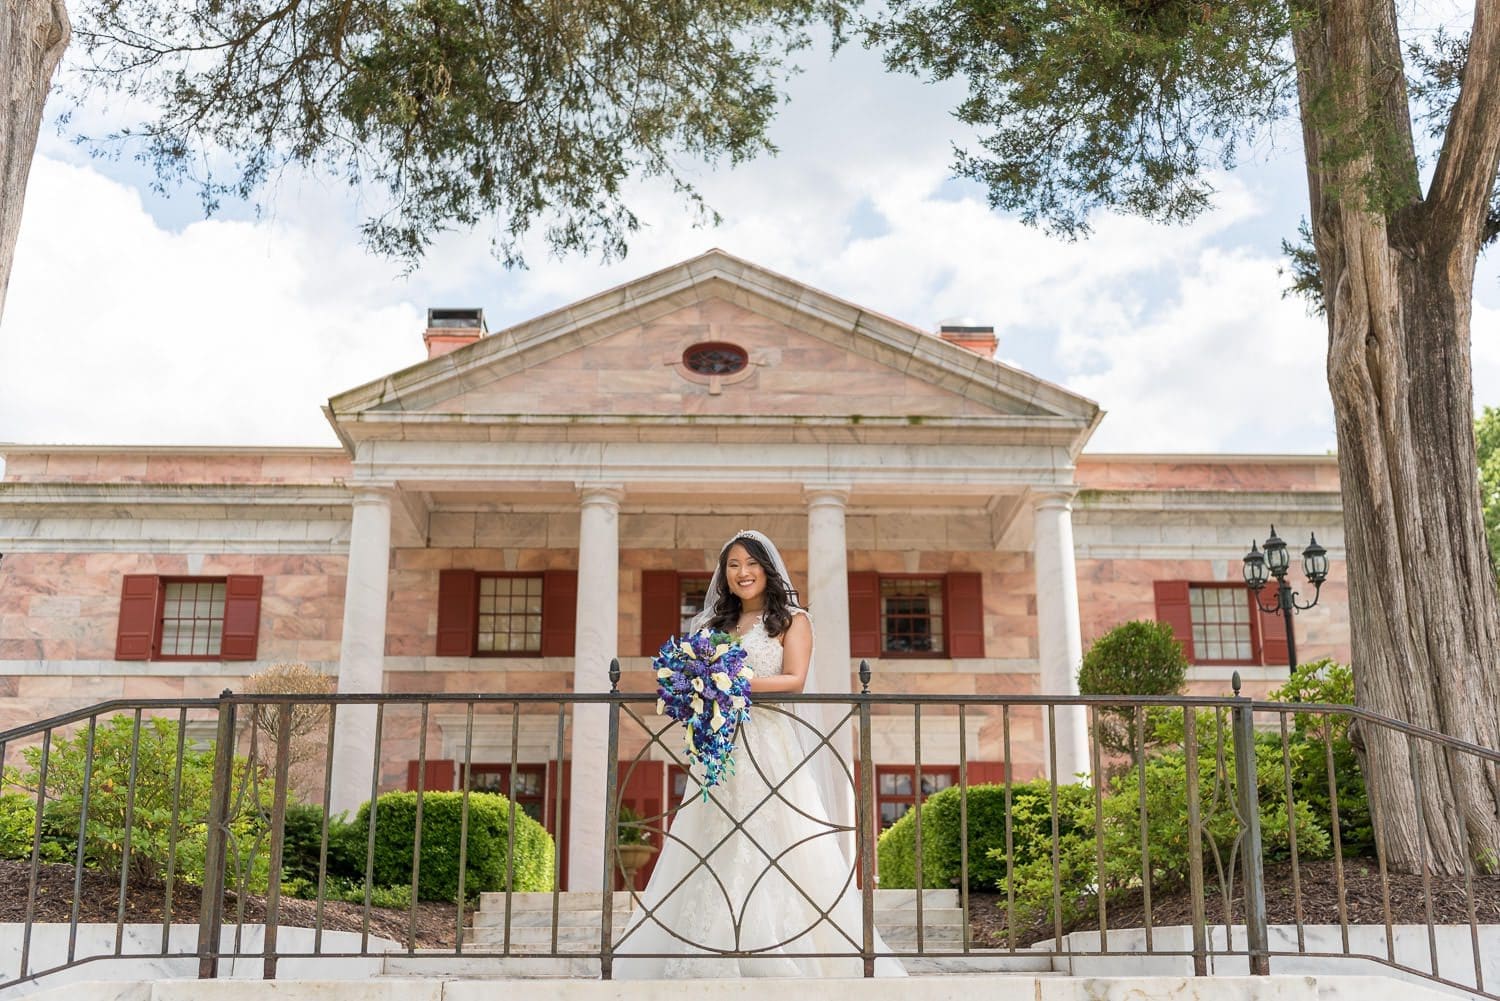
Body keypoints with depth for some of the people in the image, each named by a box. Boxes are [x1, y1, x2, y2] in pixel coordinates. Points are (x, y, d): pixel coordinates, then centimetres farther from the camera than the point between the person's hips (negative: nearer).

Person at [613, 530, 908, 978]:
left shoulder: (792, 619, 7)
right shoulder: (716, 623, 20)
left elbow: (795, 680, -7)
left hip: (771, 749, -4)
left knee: (775, 853, -11)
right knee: (713, 860, -3)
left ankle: (784, 961, -6)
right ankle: (714, 962, 0)